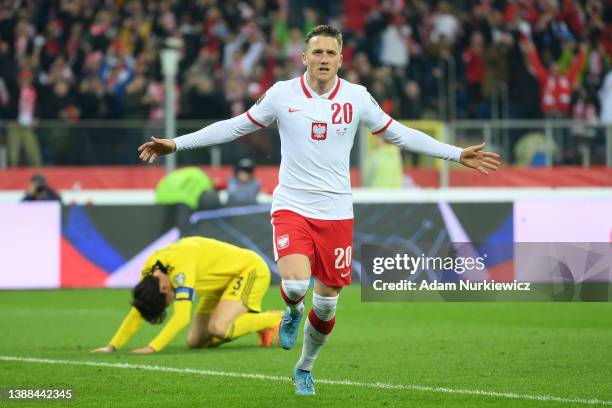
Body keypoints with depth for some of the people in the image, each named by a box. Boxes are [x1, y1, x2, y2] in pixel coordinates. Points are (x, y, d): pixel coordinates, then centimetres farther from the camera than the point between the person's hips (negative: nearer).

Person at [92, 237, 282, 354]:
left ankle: (277, 319, -7)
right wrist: (112, 346, -11)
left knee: (217, 328, -30)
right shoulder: (150, 270, -10)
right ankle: (261, 320, 20)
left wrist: (153, 347, -42)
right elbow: (138, 313, -2)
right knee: (194, 342, 3)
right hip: (223, 281, 9)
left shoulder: (180, 266, -36)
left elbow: (181, 317, -41)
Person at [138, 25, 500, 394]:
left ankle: (305, 369, 32)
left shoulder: (357, 98, 0)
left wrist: (458, 154, 10)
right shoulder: (282, 94, -3)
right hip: (292, 208, -2)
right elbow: (234, 127, 7)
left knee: (327, 303, 5)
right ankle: (293, 312, 14)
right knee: (296, 284, -25)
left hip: (336, 212, 2)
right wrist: (176, 144, 3)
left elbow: (399, 134, 11)